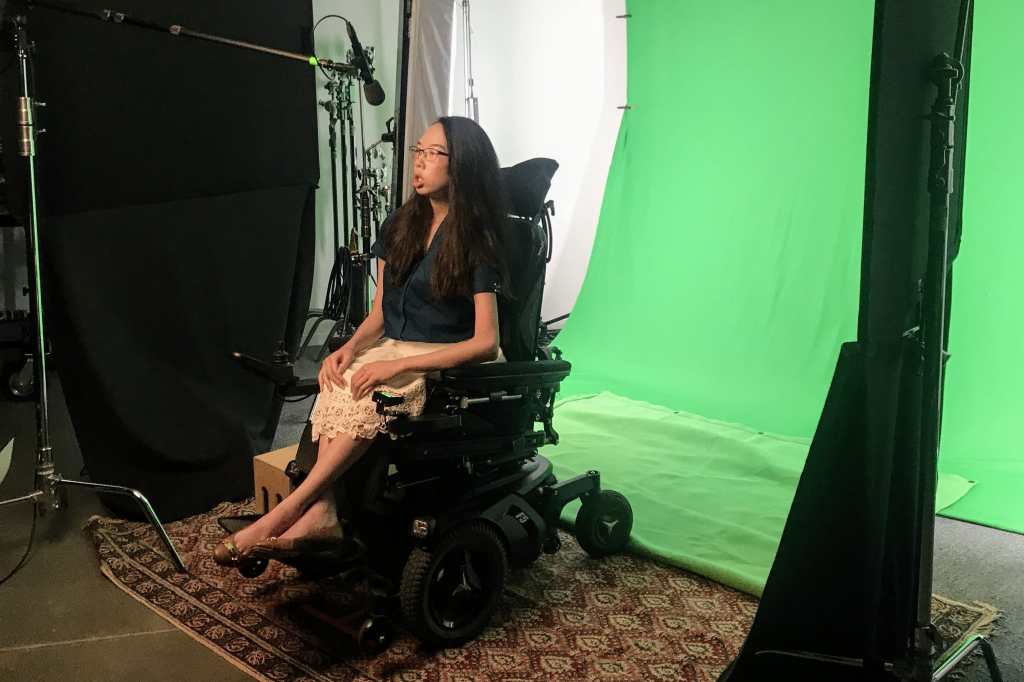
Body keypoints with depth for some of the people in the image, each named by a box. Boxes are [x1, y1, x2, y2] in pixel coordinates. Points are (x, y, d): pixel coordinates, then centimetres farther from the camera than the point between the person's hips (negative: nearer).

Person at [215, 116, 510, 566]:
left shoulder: (476, 241, -9)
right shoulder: (398, 227, 10)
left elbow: (485, 342, -16)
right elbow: (379, 315, 13)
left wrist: (399, 364, -23)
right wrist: (351, 347, -10)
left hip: (448, 366, -5)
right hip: (393, 353, 5)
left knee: (368, 396, -33)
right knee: (340, 385, -28)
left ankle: (288, 510, -30)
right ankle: (320, 514, -36)